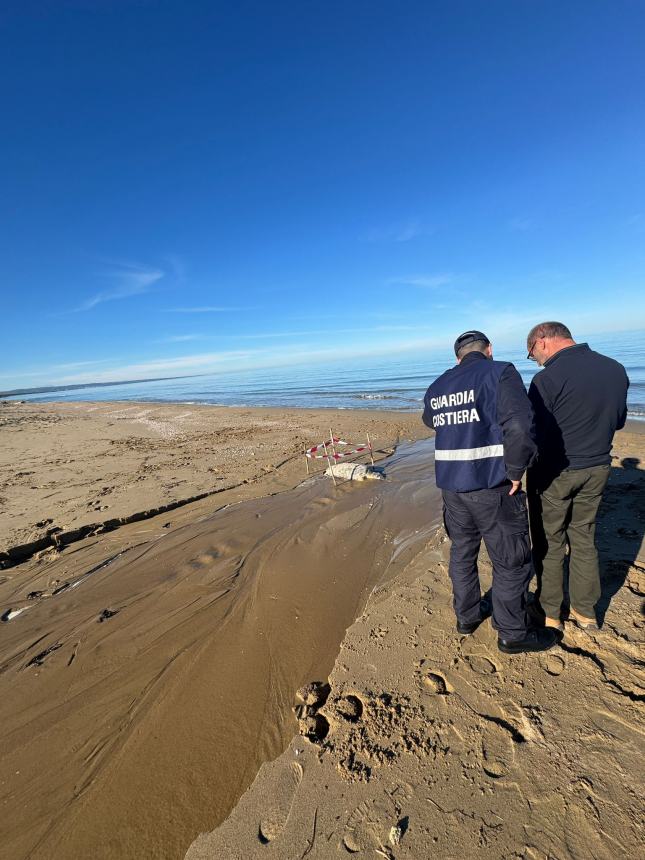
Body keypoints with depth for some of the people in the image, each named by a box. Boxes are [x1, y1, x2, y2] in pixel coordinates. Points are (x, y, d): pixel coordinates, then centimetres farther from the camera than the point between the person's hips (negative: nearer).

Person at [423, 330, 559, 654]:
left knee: (462, 552, 21)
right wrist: (515, 473, -12)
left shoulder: (437, 387, 9)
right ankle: (512, 634, 28)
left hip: (451, 484, 6)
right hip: (492, 485, -6)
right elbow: (520, 426, -24)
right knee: (511, 562, 12)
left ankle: (467, 616, 38)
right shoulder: (499, 372, -9)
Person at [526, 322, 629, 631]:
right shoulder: (616, 370, 1)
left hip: (554, 475, -6)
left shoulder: (548, 378, -20)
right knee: (584, 540, 20)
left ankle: (550, 615, 25)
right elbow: (618, 420, 12)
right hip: (596, 470, 6)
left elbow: (533, 433, -18)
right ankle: (585, 612, 33)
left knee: (549, 544, 10)